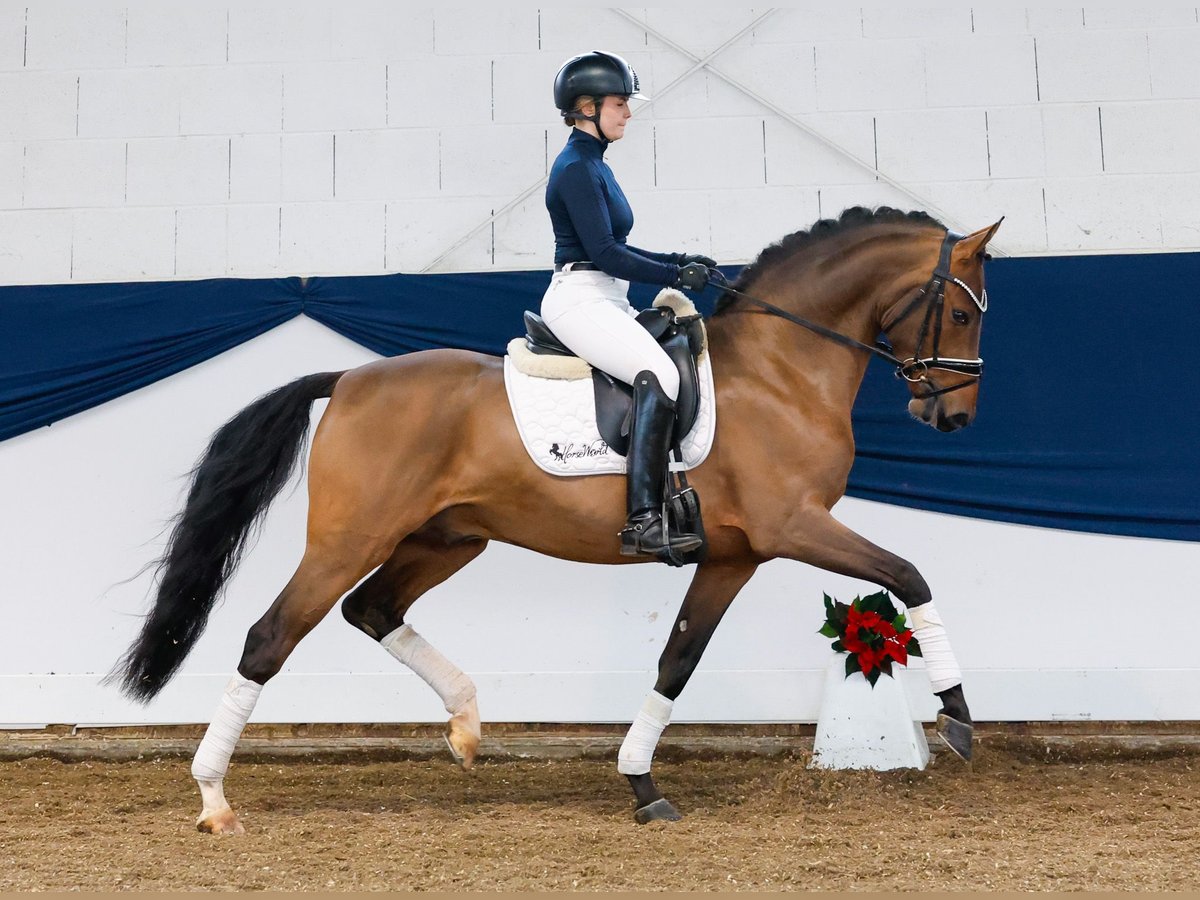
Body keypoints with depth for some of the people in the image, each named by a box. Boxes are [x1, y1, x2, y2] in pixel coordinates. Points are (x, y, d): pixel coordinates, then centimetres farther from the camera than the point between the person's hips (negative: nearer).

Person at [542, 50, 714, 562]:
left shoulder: (593, 165, 19)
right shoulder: (576, 168, -12)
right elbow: (604, 252, -19)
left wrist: (677, 261, 14)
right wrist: (676, 276, -14)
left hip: (606, 300, 11)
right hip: (579, 300, -11)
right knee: (659, 375, -29)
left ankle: (669, 491, 8)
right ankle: (643, 522, -36)